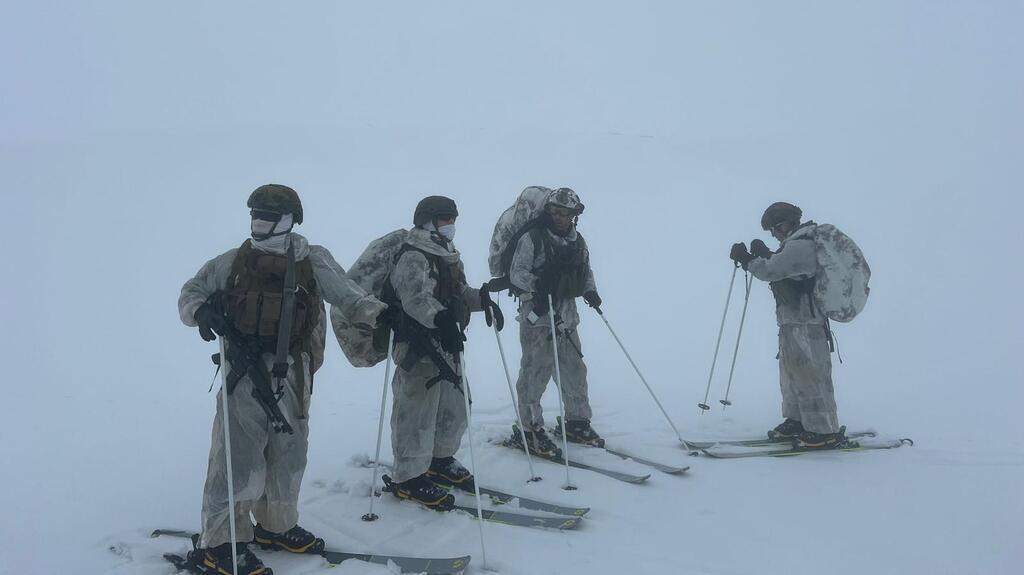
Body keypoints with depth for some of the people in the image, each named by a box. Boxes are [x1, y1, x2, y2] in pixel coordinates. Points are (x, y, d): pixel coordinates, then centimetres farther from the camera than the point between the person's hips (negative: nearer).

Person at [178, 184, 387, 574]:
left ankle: (276, 524, 34)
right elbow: (191, 293, 10)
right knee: (239, 455, -5)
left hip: (291, 373, 3)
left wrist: (379, 312, -13)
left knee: (288, 452, 14)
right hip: (245, 370, -2)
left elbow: (349, 297, 6)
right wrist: (201, 310, -14)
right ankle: (220, 543, 10)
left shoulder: (313, 262, 5)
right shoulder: (233, 262, 4)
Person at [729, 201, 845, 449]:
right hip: (794, 321, 11)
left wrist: (746, 259, -5)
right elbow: (781, 268, 23)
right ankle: (797, 421, 29)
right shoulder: (802, 242, 14)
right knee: (791, 372, 18)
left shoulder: (800, 245, -19)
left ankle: (826, 431, 2)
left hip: (803, 324, -11)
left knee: (808, 375, -5)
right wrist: (763, 254, 11)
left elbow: (769, 271, -20)